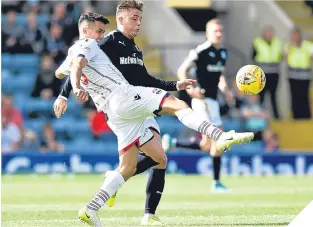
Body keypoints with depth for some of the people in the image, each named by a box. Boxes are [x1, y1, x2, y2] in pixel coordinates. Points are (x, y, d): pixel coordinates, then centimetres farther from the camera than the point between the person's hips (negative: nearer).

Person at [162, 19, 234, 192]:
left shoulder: (223, 53, 11)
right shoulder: (200, 51, -12)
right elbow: (182, 71, -9)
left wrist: (225, 90, 7)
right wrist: (189, 89, -23)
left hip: (213, 101, 9)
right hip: (203, 99, -9)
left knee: (206, 146, 8)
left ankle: (172, 143, 23)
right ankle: (216, 183, -6)